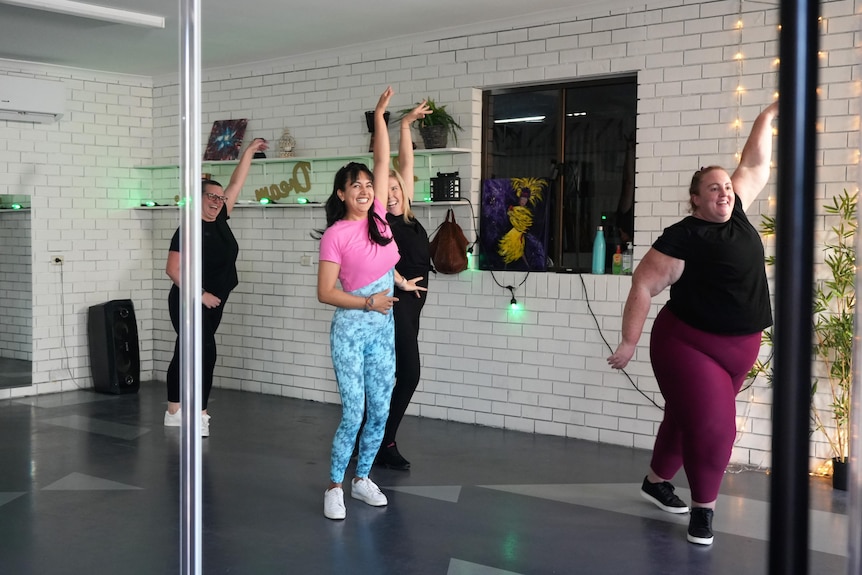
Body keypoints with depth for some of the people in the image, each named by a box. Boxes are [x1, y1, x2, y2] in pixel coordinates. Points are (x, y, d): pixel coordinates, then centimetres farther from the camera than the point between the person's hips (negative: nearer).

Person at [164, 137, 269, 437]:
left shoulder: (220, 220, 6)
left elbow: (236, 184, 10)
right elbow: (173, 270, -18)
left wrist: (249, 151, 11)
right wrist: (200, 295, -19)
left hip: (212, 304, 8)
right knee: (205, 353, -12)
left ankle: (173, 413, 17)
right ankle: (200, 415, -6)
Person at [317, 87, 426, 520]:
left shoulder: (378, 216, 2)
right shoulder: (335, 235, -11)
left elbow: (383, 160, 0)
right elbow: (325, 293, -13)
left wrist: (380, 115, -2)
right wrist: (367, 302, -18)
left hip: (384, 326, 6)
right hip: (351, 328, -5)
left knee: (380, 411, 9)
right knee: (353, 413, -6)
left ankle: (362, 478, 24)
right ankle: (334, 486, 8)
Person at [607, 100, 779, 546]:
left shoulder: (736, 214, 4)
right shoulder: (683, 238, -16)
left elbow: (754, 164, 16)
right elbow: (643, 286, -16)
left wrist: (769, 116, 17)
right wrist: (629, 343, -19)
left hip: (739, 347, 7)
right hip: (689, 344, -7)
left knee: (686, 417, 18)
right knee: (711, 425, -11)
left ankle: (656, 482, 36)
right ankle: (703, 509, 7)